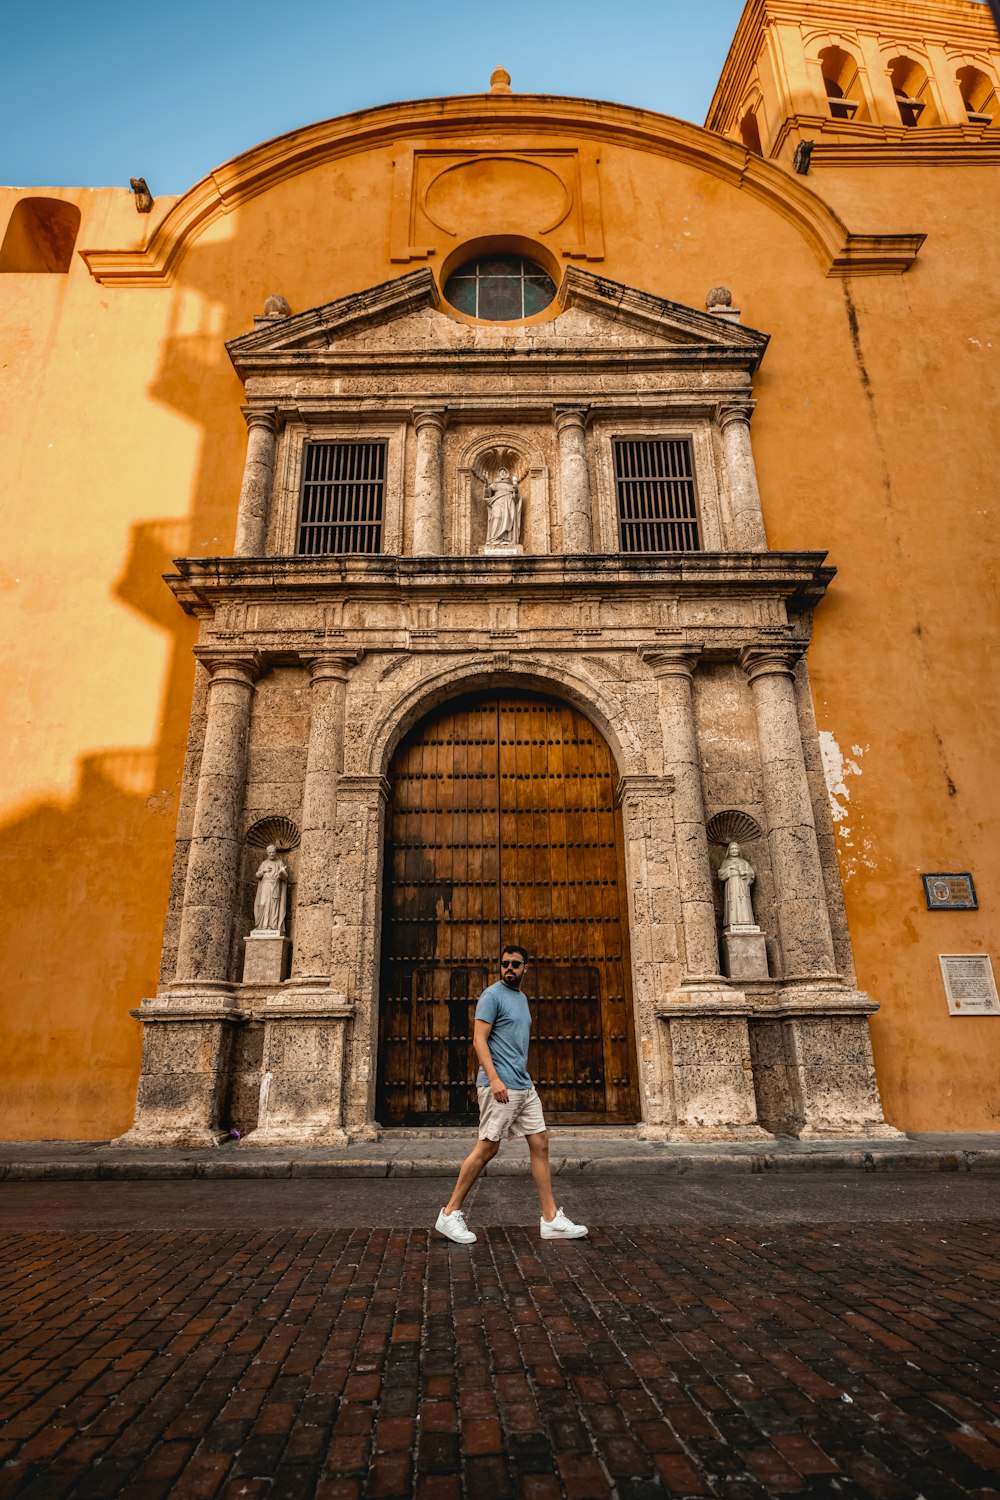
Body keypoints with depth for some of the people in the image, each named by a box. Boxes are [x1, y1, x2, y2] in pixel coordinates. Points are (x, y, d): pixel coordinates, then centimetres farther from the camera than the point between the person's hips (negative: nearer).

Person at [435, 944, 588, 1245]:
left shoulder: (521, 998, 17)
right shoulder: (493, 995, -9)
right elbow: (479, 1039, -16)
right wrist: (494, 1079, -24)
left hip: (524, 1086, 9)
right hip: (499, 1085, -8)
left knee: (540, 1144, 7)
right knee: (487, 1148, -4)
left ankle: (551, 1219, 15)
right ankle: (450, 1214, 10)